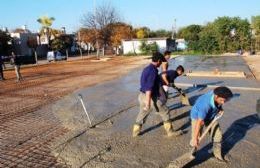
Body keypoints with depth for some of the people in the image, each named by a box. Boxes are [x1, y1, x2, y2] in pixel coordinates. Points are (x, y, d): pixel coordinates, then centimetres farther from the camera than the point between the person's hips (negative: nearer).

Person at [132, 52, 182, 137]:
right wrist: (148, 103, -25)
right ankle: (170, 131, 18)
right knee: (165, 112, 7)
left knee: (142, 114, 21)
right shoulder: (153, 71, -20)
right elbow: (149, 88, -26)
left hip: (142, 95, 9)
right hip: (150, 97, -9)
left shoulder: (146, 69, 10)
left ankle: (135, 132, 31)